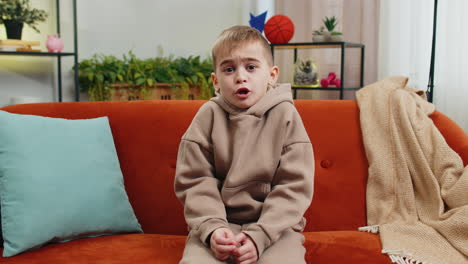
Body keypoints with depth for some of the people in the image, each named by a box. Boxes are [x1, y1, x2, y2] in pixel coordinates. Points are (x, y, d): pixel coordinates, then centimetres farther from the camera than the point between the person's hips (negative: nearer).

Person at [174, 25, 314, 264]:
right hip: (218, 223, 0)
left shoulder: (286, 115, -3)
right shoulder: (208, 115, -1)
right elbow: (195, 180, -2)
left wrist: (260, 235, -16)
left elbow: (295, 185, -7)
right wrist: (212, 227, -17)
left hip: (273, 225, 0)